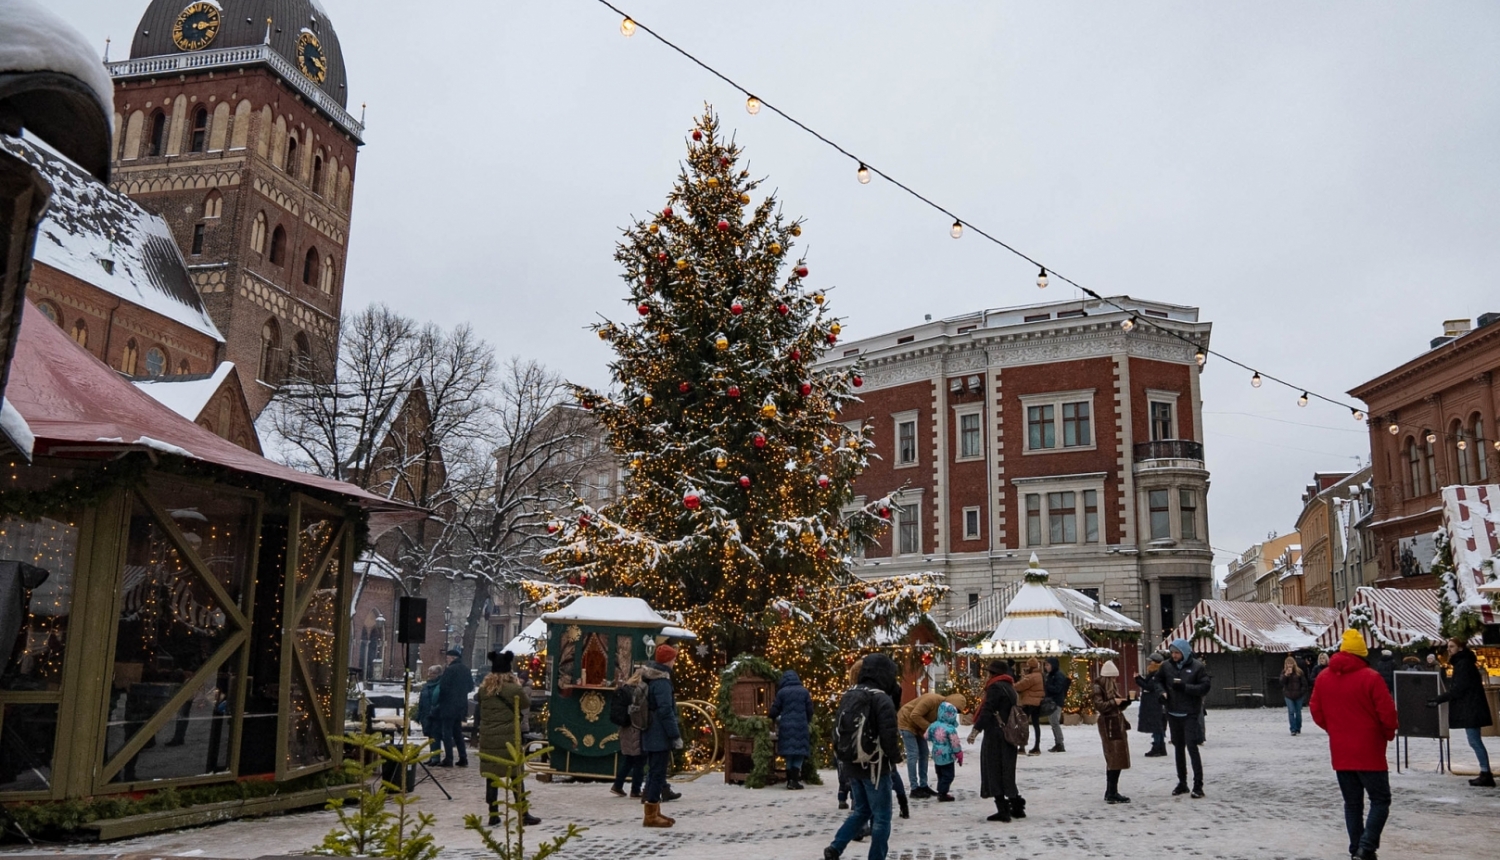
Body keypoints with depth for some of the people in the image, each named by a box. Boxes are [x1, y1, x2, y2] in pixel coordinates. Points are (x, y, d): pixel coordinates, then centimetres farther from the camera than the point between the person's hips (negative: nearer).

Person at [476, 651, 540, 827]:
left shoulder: (483, 688, 1)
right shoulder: (514, 689, -11)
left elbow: (479, 705, 11)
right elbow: (525, 707, 0)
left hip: (487, 737, 4)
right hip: (509, 737, -4)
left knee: (491, 776, 8)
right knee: (516, 775, 4)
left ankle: (493, 814, 12)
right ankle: (524, 814, 9)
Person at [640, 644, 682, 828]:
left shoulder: (651, 679, 13)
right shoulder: (662, 682, -18)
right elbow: (666, 711, -22)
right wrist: (676, 735, -18)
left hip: (650, 735, 10)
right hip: (660, 736, -10)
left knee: (654, 773, 16)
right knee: (657, 774, -5)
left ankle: (654, 812, 24)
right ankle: (651, 816, -2)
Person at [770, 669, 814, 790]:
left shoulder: (782, 692, 1)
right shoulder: (804, 691, 3)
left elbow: (774, 711, 3)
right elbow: (810, 710, 5)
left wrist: (773, 717, 26)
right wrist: (808, 723, 23)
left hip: (786, 727, 1)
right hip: (801, 726, -1)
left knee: (789, 754, 10)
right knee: (799, 753, 3)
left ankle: (790, 781, 11)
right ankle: (795, 781, -6)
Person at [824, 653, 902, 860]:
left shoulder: (848, 695, 7)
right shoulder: (882, 699, -17)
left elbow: (837, 728, 13)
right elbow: (888, 735, -21)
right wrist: (895, 757, -4)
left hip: (852, 764, 7)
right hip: (875, 766, -7)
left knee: (861, 810, 20)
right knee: (881, 816, 5)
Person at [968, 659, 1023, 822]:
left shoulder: (995, 687, -11)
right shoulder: (1010, 687, 16)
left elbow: (987, 711, -20)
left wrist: (976, 729, -22)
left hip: (995, 737, -9)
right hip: (1009, 736, 9)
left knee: (995, 773, -3)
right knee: (1006, 773, 16)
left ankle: (1003, 810, -5)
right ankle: (1017, 807, 17)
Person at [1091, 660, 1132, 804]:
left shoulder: (1113, 686, 15)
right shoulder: (1098, 688, -11)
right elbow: (1099, 706, -23)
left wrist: (1126, 701, 1)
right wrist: (1113, 702, -25)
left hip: (1118, 723, 9)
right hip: (1108, 725, -9)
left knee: (1113, 759, 11)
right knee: (1115, 759, -11)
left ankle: (1110, 792, 17)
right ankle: (1112, 793, -9)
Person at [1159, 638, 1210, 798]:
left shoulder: (1197, 666, -8)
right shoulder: (1167, 666, 3)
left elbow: (1204, 687, -11)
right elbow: (1159, 681, 16)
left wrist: (1184, 687, -21)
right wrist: (1162, 692, -4)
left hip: (1191, 714, -5)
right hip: (1173, 714, 5)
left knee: (1192, 748, -10)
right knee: (1179, 748, 13)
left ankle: (1198, 786, -5)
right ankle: (1182, 783, 23)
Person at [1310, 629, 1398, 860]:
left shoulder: (1323, 678, 3)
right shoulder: (1370, 678, -13)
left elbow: (1316, 712, 8)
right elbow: (1387, 712, -13)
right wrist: (1389, 734, 7)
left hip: (1340, 753, 5)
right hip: (1368, 752, -5)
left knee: (1352, 803, 13)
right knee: (1380, 800, 5)